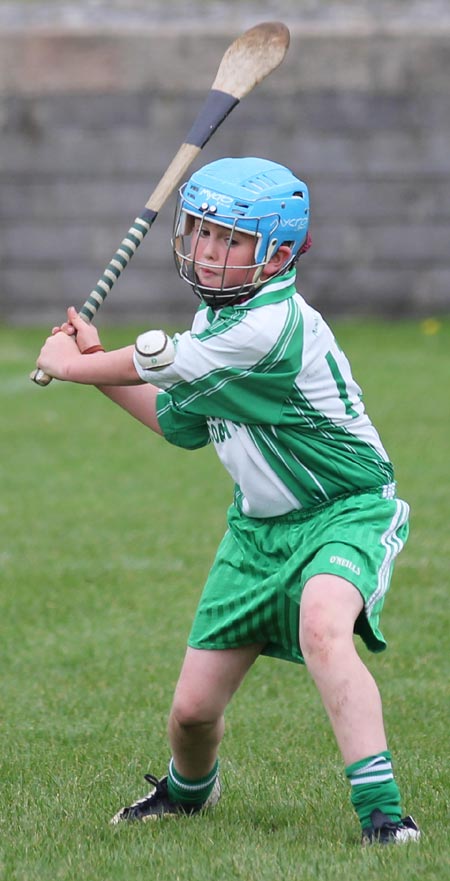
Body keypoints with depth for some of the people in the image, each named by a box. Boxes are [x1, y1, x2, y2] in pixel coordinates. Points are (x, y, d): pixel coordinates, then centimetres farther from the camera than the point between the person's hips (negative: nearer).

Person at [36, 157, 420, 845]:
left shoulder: (273, 323, -26)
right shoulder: (215, 320, 5)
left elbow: (162, 365, -15)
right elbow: (180, 424, 20)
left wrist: (70, 364, 4)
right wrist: (94, 362, 13)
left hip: (348, 512, -8)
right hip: (260, 526, 8)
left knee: (323, 626, -40)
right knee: (193, 708, 6)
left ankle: (381, 812, -40)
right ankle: (190, 789, 41)